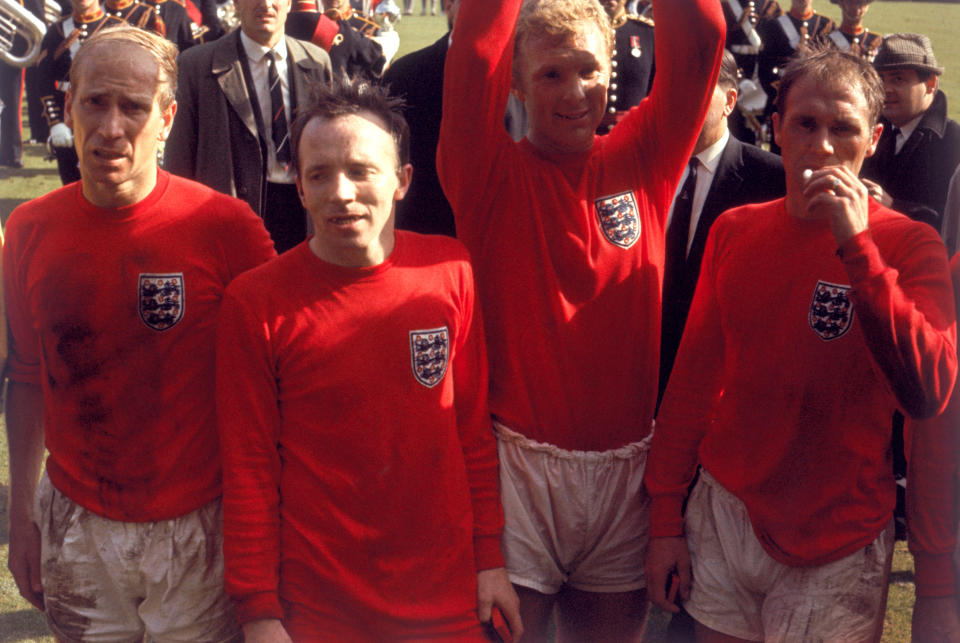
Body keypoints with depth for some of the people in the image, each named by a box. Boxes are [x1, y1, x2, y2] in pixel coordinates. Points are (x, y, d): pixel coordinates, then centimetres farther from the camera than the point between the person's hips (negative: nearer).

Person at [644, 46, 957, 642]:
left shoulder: (909, 245, -10)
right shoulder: (735, 230, 0)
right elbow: (694, 375, 5)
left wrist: (856, 246, -27)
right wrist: (666, 518, 5)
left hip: (837, 547, -3)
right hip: (724, 515, 3)